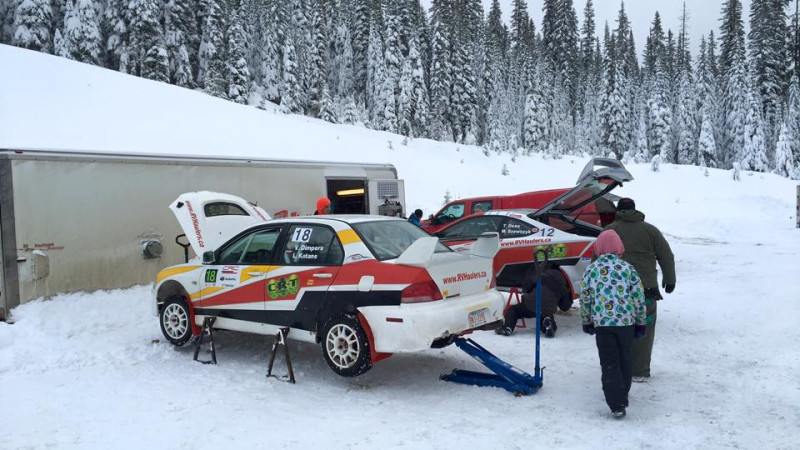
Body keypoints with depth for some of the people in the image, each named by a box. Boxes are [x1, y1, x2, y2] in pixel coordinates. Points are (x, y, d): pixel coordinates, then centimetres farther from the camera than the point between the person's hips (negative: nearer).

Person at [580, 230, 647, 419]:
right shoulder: (628, 268, 0)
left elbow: (584, 299, 4)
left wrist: (586, 322, 18)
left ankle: (617, 405, -5)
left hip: (602, 323, -1)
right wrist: (641, 323, 13)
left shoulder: (590, 270, 0)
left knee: (609, 364, 2)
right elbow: (639, 298, 2)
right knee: (624, 360, 20)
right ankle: (623, 394, 35)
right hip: (626, 322, 1)